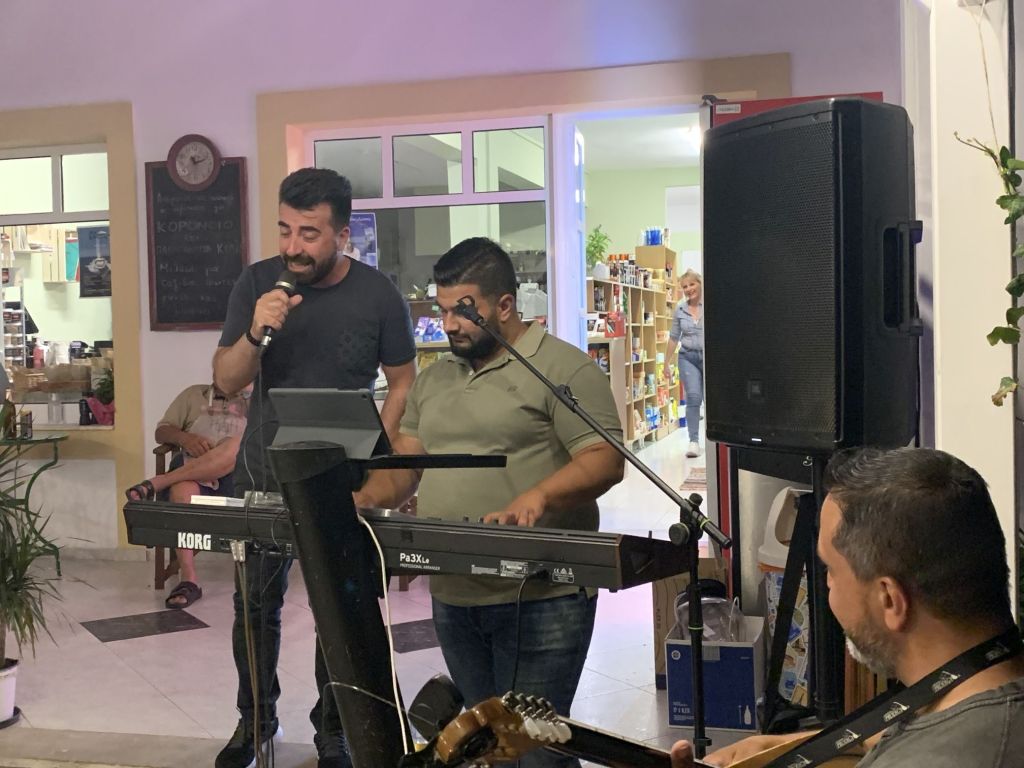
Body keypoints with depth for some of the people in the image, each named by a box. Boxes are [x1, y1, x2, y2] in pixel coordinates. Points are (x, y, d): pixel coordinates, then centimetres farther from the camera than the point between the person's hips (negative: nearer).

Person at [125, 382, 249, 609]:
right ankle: (189, 580, -41)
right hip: (190, 472, 1)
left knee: (238, 445, -36)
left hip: (238, 474, -1)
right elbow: (162, 431, 18)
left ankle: (156, 483, -36)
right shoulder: (193, 394, 28)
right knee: (182, 487, -37)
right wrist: (184, 437, -5)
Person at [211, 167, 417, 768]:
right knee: (256, 602, 10)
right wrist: (255, 332, -25)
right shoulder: (258, 283, -6)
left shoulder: (379, 296, -10)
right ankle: (255, 718, 31)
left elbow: (403, 385, -1)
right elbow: (227, 381, -5)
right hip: (264, 470, 2)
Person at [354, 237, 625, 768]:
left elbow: (605, 461, -15)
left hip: (540, 599, -7)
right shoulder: (432, 381, 16)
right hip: (453, 600, 7)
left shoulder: (564, 369, -7)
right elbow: (403, 465, 18)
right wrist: (363, 500, -3)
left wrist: (537, 497, -32)